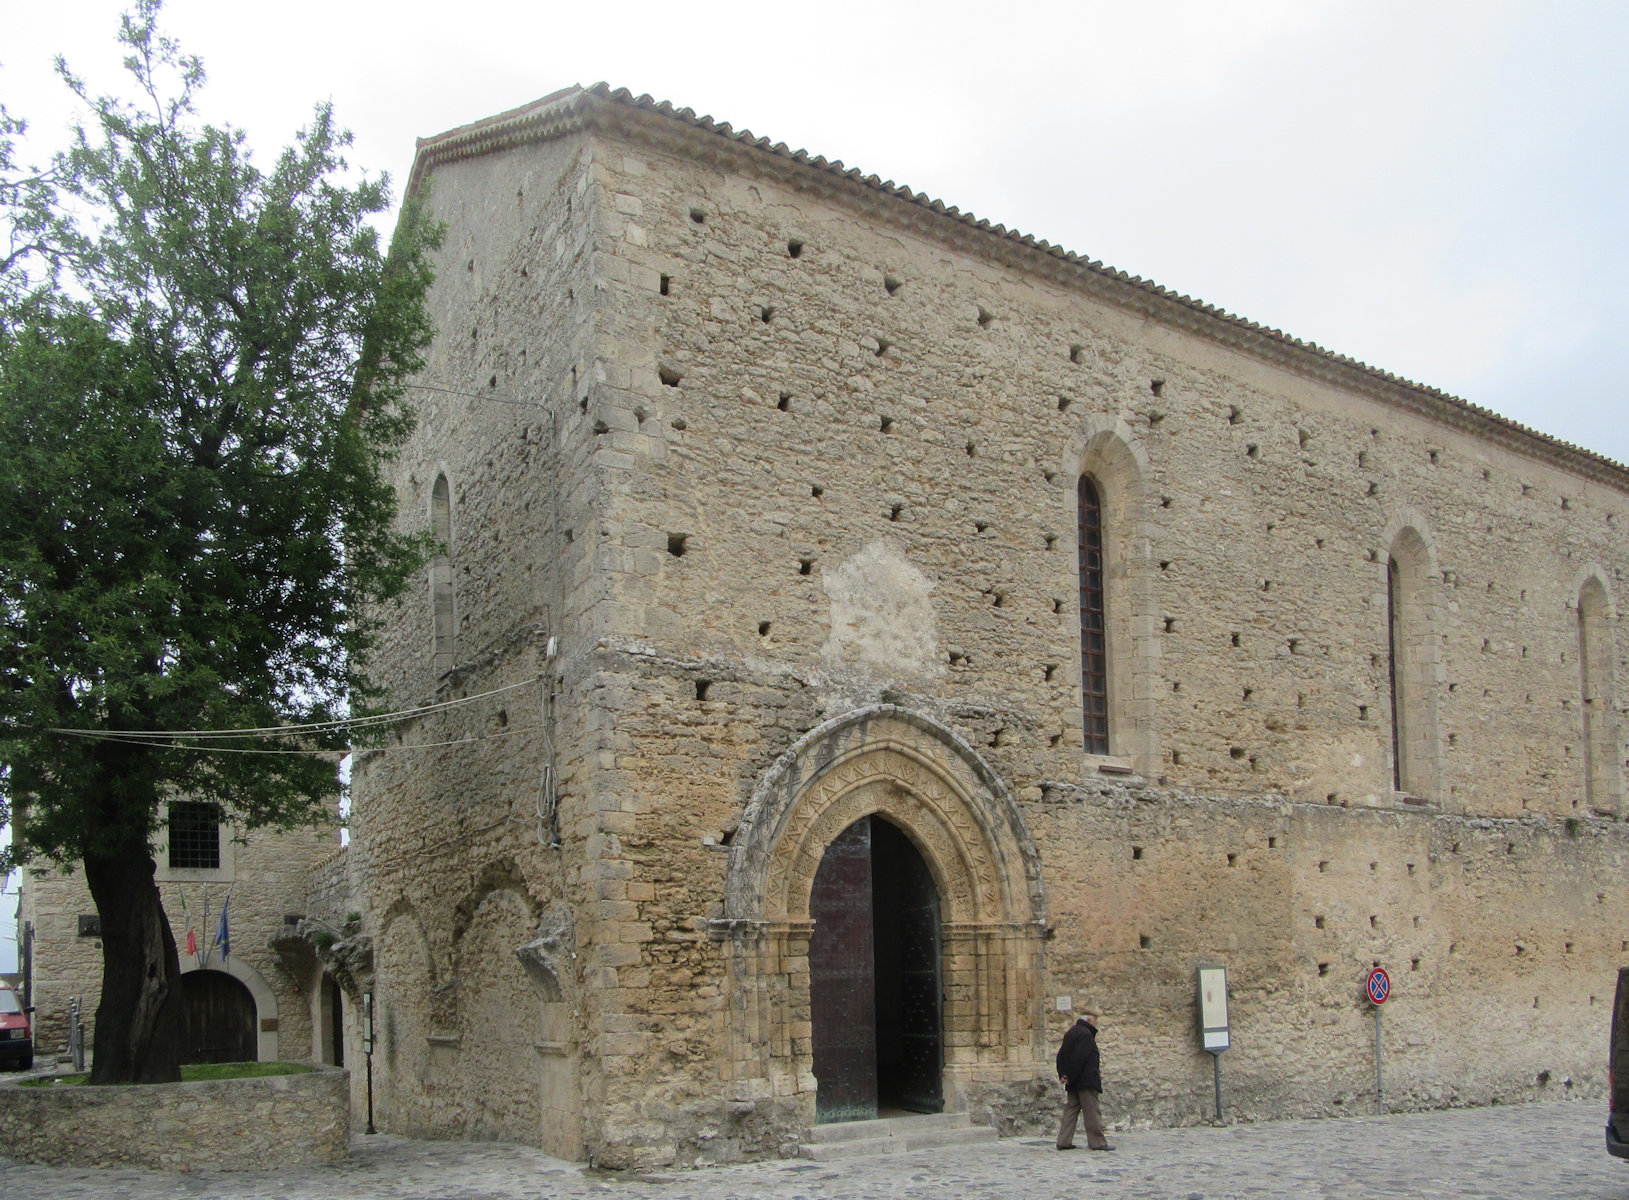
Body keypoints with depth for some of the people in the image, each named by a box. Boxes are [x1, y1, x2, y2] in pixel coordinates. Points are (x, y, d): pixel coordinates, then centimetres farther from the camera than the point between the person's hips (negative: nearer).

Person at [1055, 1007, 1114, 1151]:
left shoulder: (1071, 1032, 16)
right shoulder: (1085, 1034, -14)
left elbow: (1061, 1055, 15)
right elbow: (1079, 1057, -22)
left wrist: (1063, 1074, 6)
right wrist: (1070, 1077, -17)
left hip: (1073, 1082, 9)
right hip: (1086, 1080, -9)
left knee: (1071, 1109, 9)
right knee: (1092, 1112, -4)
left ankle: (1064, 1141, 6)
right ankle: (1097, 1142, -1)